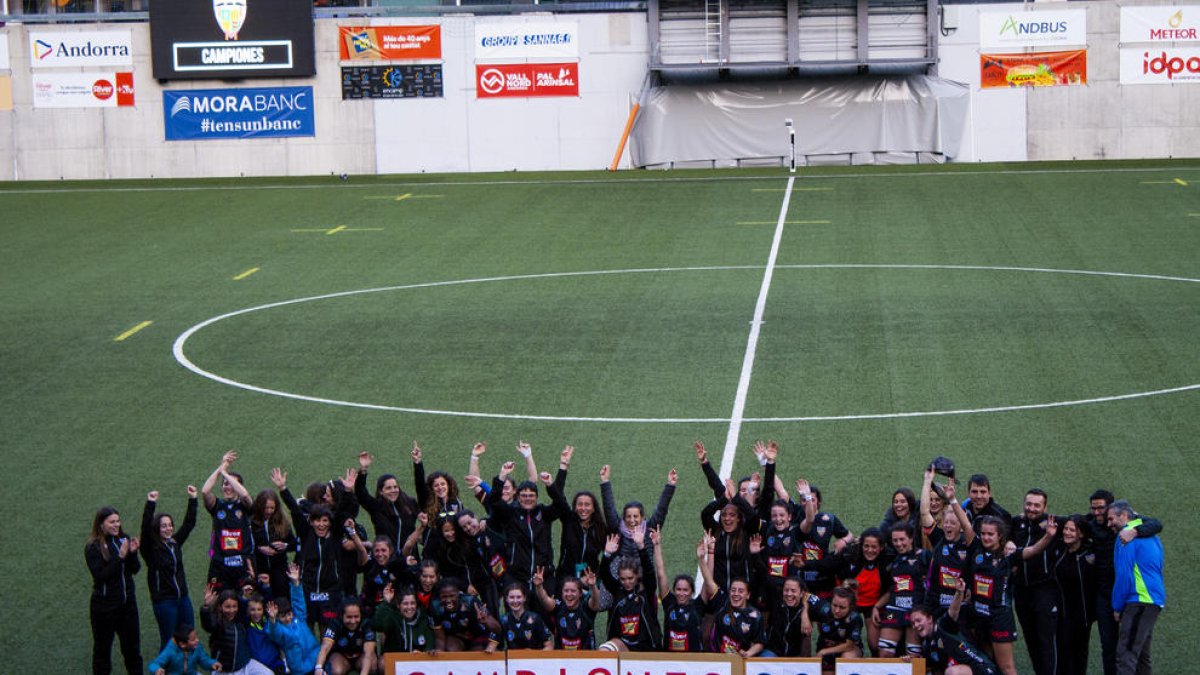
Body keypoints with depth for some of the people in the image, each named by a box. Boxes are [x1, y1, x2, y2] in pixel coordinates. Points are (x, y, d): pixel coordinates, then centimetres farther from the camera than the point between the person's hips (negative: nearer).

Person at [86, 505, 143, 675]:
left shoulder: (124, 539, 2)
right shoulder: (93, 547, -11)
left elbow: (135, 569, 2)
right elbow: (100, 575, -19)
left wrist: (133, 553, -17)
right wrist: (120, 557, -24)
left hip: (128, 602, 5)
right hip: (105, 605, -5)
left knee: (132, 645, 14)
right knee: (102, 648, 7)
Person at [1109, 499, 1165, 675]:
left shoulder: (1127, 536, -9)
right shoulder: (1151, 535, 19)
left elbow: (1123, 574, -13)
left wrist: (1117, 607, -4)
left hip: (1139, 601, -10)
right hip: (1154, 601, 10)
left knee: (1126, 654, -17)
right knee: (1141, 653, 14)